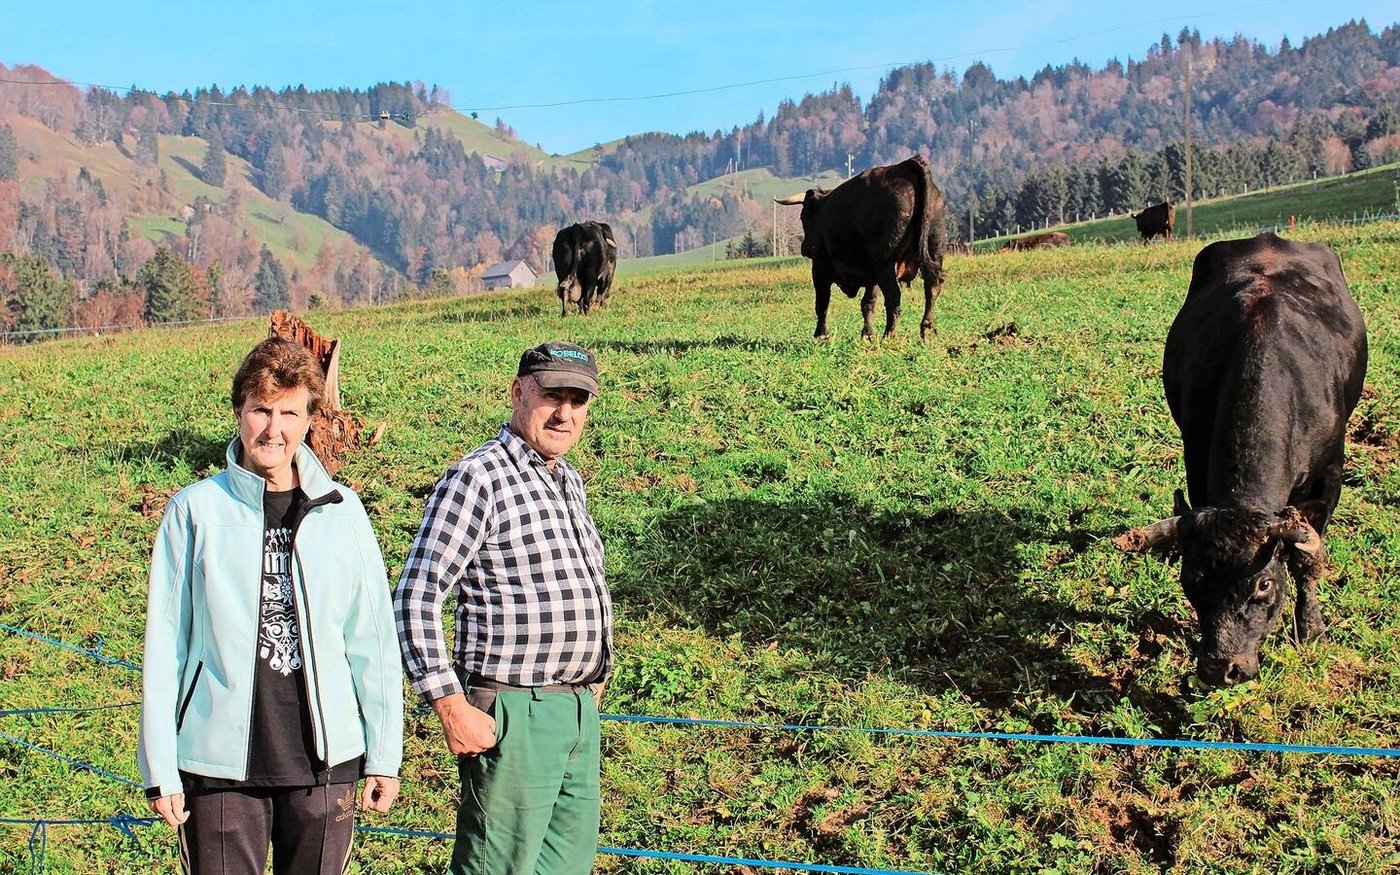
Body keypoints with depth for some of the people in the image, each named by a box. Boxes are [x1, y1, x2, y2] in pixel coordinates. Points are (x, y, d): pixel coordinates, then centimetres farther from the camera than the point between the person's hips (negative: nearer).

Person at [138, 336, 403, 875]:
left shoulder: (342, 512, 4)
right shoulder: (195, 510, 0)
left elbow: (373, 640, 6)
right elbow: (164, 646, 0)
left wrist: (384, 755, 4)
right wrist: (160, 767, -3)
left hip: (325, 760, 2)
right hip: (219, 763, -1)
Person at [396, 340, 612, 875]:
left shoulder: (569, 481, 14)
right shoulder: (479, 478, -11)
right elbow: (415, 599, -14)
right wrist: (452, 707, -18)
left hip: (580, 711, 8)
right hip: (515, 714, -8)